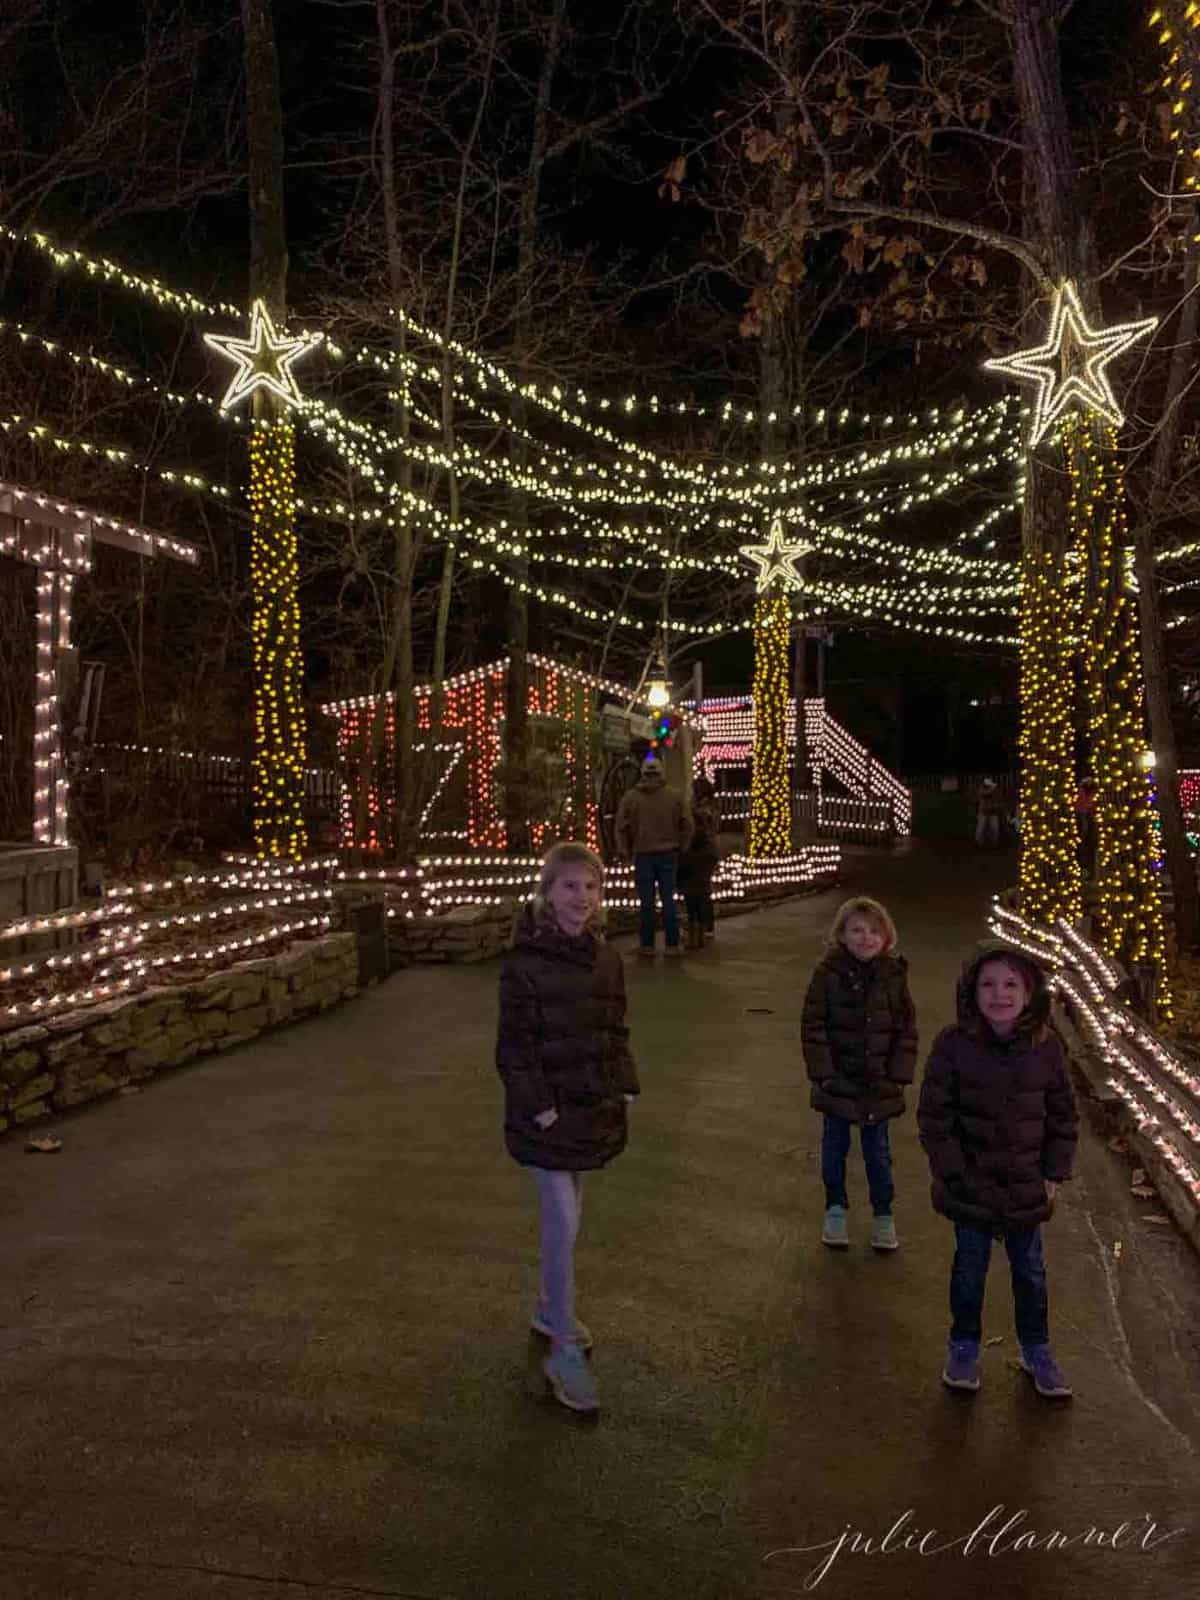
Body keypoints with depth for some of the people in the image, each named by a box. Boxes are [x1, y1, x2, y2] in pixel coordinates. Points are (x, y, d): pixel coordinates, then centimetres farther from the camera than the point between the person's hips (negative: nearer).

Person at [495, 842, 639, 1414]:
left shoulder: (605, 958, 3)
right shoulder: (525, 961, -17)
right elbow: (514, 1044, -15)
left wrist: (623, 1088, 5)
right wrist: (539, 1106, -17)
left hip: (593, 1109, 6)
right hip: (547, 1114, -6)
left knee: (566, 1216, 20)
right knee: (563, 1225, -4)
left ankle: (550, 1311, 39)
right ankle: (565, 1349, 9)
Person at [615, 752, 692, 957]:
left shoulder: (630, 798, -1)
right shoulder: (675, 796, 1)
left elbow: (621, 828, 1)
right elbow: (687, 825, 2)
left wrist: (627, 853, 9)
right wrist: (681, 848, 10)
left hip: (642, 854, -1)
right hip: (668, 854, 1)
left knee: (646, 901, 4)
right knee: (668, 899, 4)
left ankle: (647, 944, 8)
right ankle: (672, 944, 5)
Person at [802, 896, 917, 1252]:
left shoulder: (894, 976, -5)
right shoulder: (828, 973, -11)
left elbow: (907, 1030, -1)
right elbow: (813, 1026, -10)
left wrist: (898, 1076, -6)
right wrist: (823, 1073, -13)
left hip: (879, 1085, 1)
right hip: (837, 1082, -1)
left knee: (878, 1150, 13)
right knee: (835, 1146, 14)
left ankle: (883, 1213, 29)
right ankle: (836, 1209, 31)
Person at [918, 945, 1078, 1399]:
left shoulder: (1046, 1049, -7)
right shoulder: (953, 1045, -15)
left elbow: (1063, 1116, 3)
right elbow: (934, 1116, -10)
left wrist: (1054, 1174, 0)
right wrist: (953, 1173, -13)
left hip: (1026, 1190, 2)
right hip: (970, 1188, -2)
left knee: (1030, 1271, 18)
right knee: (969, 1269, 15)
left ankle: (1036, 1352, 38)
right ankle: (964, 1349, 34)